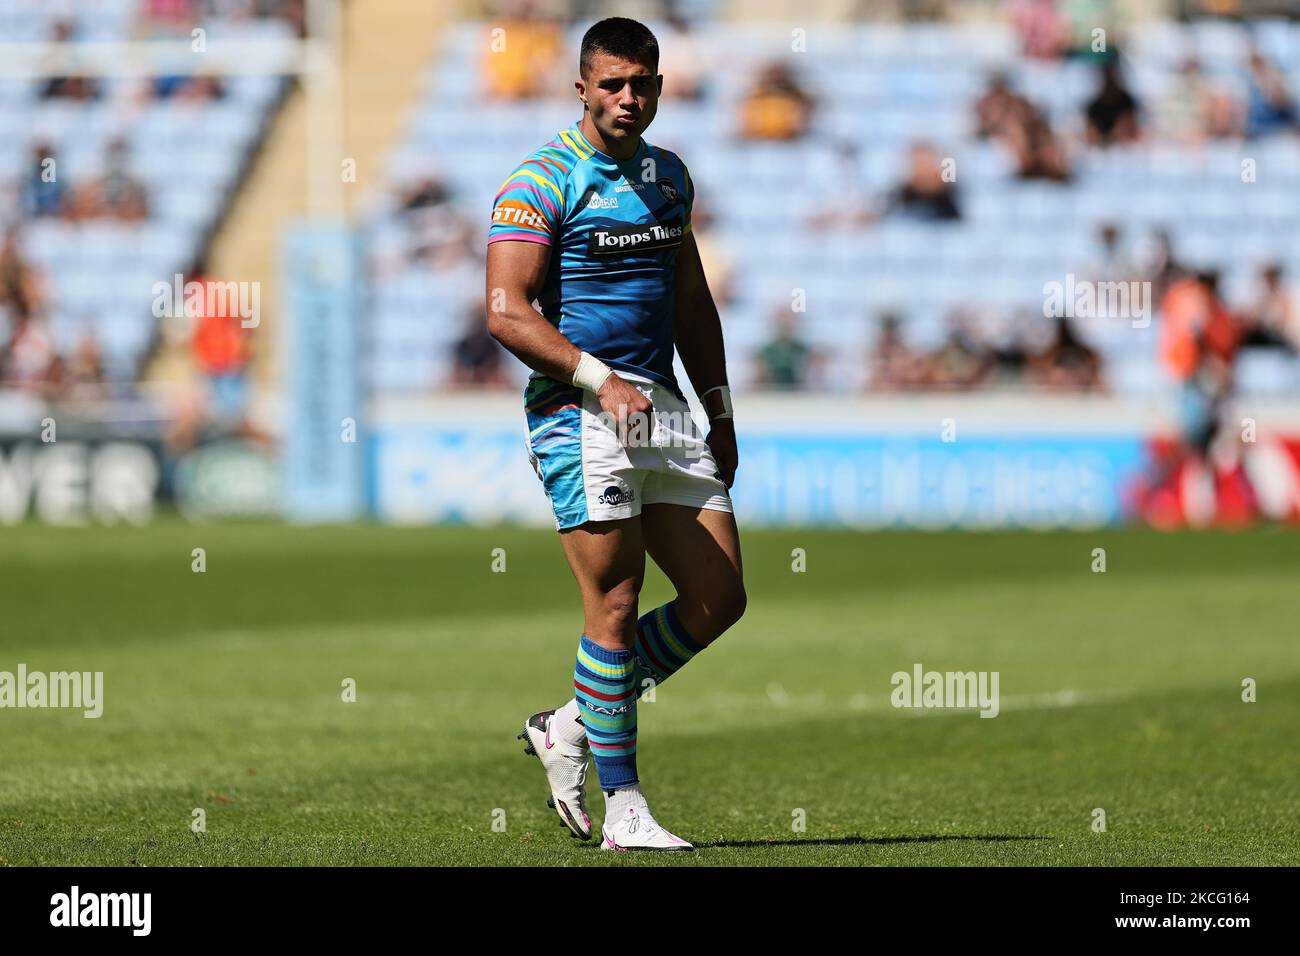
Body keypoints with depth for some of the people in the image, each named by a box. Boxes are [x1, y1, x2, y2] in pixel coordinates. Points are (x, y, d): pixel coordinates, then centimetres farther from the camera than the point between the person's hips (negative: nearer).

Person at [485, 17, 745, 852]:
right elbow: (507, 312, -13)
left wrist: (721, 414, 19)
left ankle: (571, 727, 18)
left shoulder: (668, 175, 15)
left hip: (662, 408, 7)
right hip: (577, 413, -7)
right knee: (616, 605, -9)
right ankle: (624, 810, -2)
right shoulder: (542, 181, -7)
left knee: (719, 600, 3)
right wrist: (600, 379, -21)